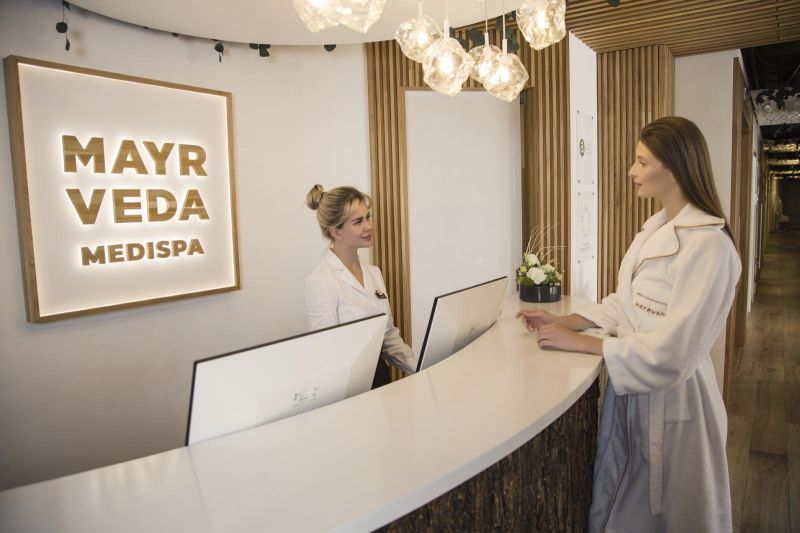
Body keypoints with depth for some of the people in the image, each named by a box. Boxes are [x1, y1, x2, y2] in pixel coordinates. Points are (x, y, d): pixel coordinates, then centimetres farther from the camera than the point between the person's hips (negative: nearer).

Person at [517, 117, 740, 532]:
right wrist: (564, 322, -1)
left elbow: (671, 352, -25)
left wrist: (579, 342, -20)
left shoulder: (707, 245, -22)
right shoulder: (657, 228, 5)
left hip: (671, 398, -7)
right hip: (630, 387, 8)